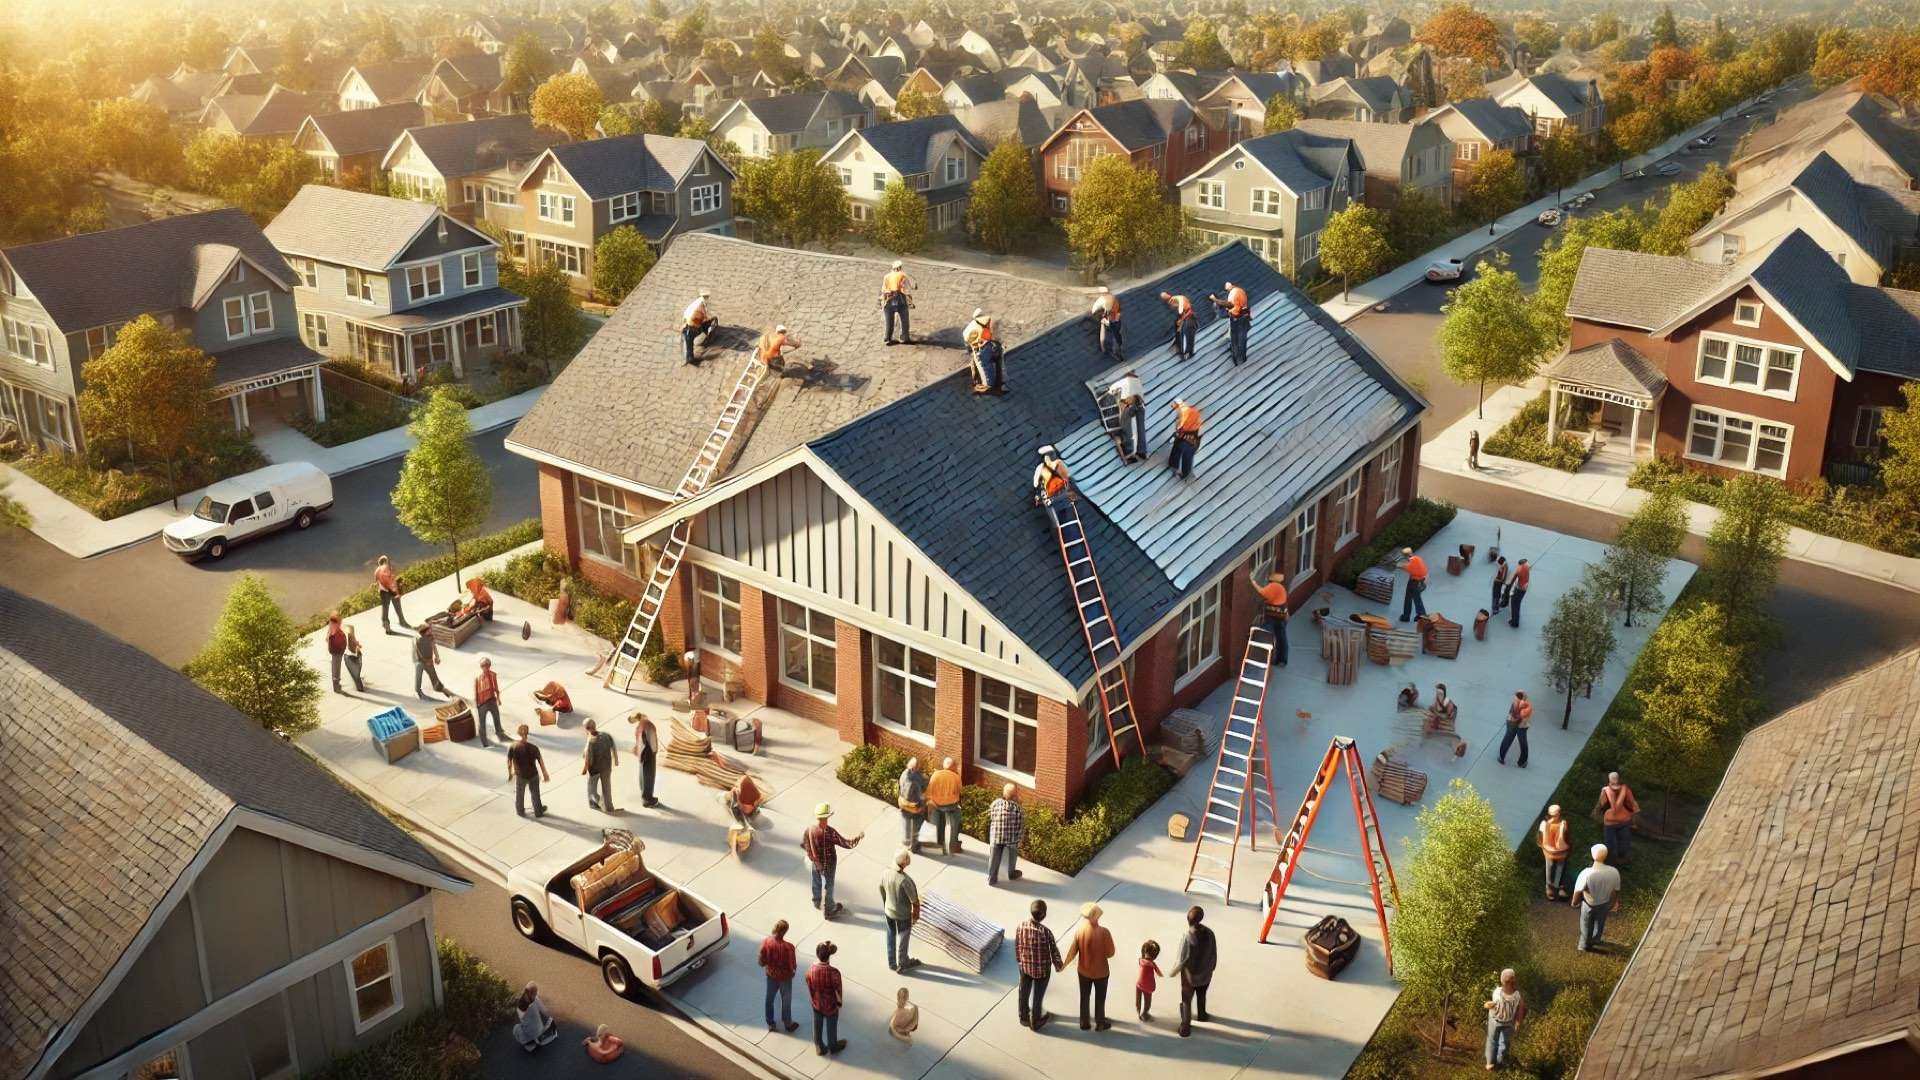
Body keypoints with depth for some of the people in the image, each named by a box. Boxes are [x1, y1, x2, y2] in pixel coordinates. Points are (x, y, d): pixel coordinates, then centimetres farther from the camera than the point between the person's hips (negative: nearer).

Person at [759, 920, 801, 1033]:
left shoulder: (765, 942, -22)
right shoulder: (788, 947, -33)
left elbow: (761, 962, -10)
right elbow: (793, 966, -21)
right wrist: (792, 970, 1)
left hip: (771, 976, 3)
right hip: (785, 977, -3)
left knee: (770, 999, 25)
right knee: (786, 1001, 20)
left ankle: (770, 1024, 41)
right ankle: (788, 1024, 39)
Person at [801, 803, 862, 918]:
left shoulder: (809, 830, -17)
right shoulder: (829, 832, -35)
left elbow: (803, 844, -1)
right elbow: (846, 843, -31)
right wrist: (858, 837, -15)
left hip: (815, 863, 5)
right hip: (827, 864, -5)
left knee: (816, 883, 29)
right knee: (827, 887, 15)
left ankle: (817, 902, 53)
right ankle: (828, 910, 33)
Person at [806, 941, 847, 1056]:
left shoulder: (810, 970, -23)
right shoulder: (834, 972, -33)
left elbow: (810, 989, -7)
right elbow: (837, 990, -19)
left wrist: (813, 1001, 12)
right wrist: (839, 1002, 1)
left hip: (817, 1004, 2)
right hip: (830, 1005, -2)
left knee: (817, 1025, 26)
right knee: (831, 1026, 24)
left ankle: (819, 1047, 46)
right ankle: (833, 1047, 47)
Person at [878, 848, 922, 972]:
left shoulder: (886, 874, -16)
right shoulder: (905, 880, -34)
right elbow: (914, 900, -23)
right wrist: (915, 915, -5)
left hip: (889, 912, 5)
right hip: (903, 915, -5)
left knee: (891, 937, 24)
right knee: (903, 938, 18)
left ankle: (891, 962, 41)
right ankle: (902, 964, 36)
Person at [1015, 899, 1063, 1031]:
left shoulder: (1020, 927, -18)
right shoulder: (1045, 932, -29)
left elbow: (1017, 946, -2)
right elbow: (1054, 951, -16)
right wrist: (1058, 966, 4)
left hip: (1025, 966, 3)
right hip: (1042, 969, -3)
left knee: (1024, 993, 24)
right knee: (1038, 996, 18)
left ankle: (1024, 1018, 43)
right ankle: (1035, 1022, 35)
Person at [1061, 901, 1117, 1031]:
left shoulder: (1079, 931, -18)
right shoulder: (1104, 932, -25)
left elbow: (1072, 952, -9)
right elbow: (1110, 953, -16)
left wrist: (1064, 963, 9)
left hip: (1083, 971, 2)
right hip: (1101, 972, -2)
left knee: (1084, 997, 21)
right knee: (1100, 999, 19)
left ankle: (1084, 1023, 33)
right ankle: (1100, 1023, 33)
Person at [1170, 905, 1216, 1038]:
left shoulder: (1187, 937, -31)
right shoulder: (1209, 932, -17)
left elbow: (1183, 961, -24)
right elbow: (1214, 953, -4)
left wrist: (1173, 972, -6)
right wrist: (1211, 967, 14)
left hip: (1190, 976, -4)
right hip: (1205, 973, 4)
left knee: (1186, 1001, 17)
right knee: (1201, 996, 31)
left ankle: (1185, 1028, 26)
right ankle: (1201, 1015, 53)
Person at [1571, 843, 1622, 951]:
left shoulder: (1586, 874, -39)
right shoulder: (1614, 872, -29)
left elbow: (1578, 891, -23)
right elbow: (1616, 891, -10)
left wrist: (1574, 902, -1)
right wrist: (1615, 903, 11)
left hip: (1589, 905, -2)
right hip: (1604, 904, 2)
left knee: (1586, 925, 27)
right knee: (1600, 923, 32)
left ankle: (1585, 945, 50)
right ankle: (1595, 940, 59)